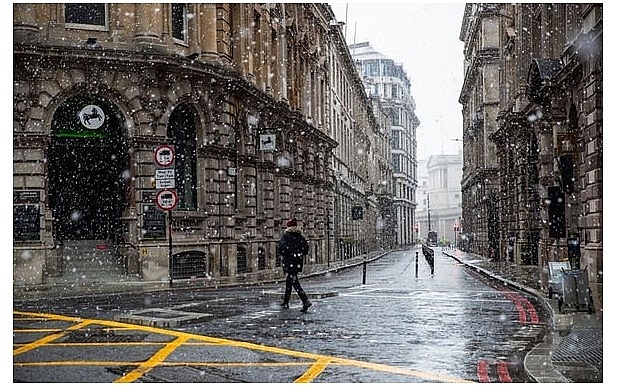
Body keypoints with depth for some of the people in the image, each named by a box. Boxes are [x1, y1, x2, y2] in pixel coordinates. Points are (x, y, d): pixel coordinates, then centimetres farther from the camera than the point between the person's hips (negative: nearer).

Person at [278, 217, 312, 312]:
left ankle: (306, 301, -22)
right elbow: (306, 246, 2)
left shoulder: (285, 235, -6)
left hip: (289, 262, -6)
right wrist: (302, 255, 11)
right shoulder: (299, 236, 8)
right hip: (298, 262, 6)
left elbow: (282, 246, -19)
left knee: (295, 282, -8)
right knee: (289, 281, 21)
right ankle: (286, 302, 29)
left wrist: (282, 255, -2)